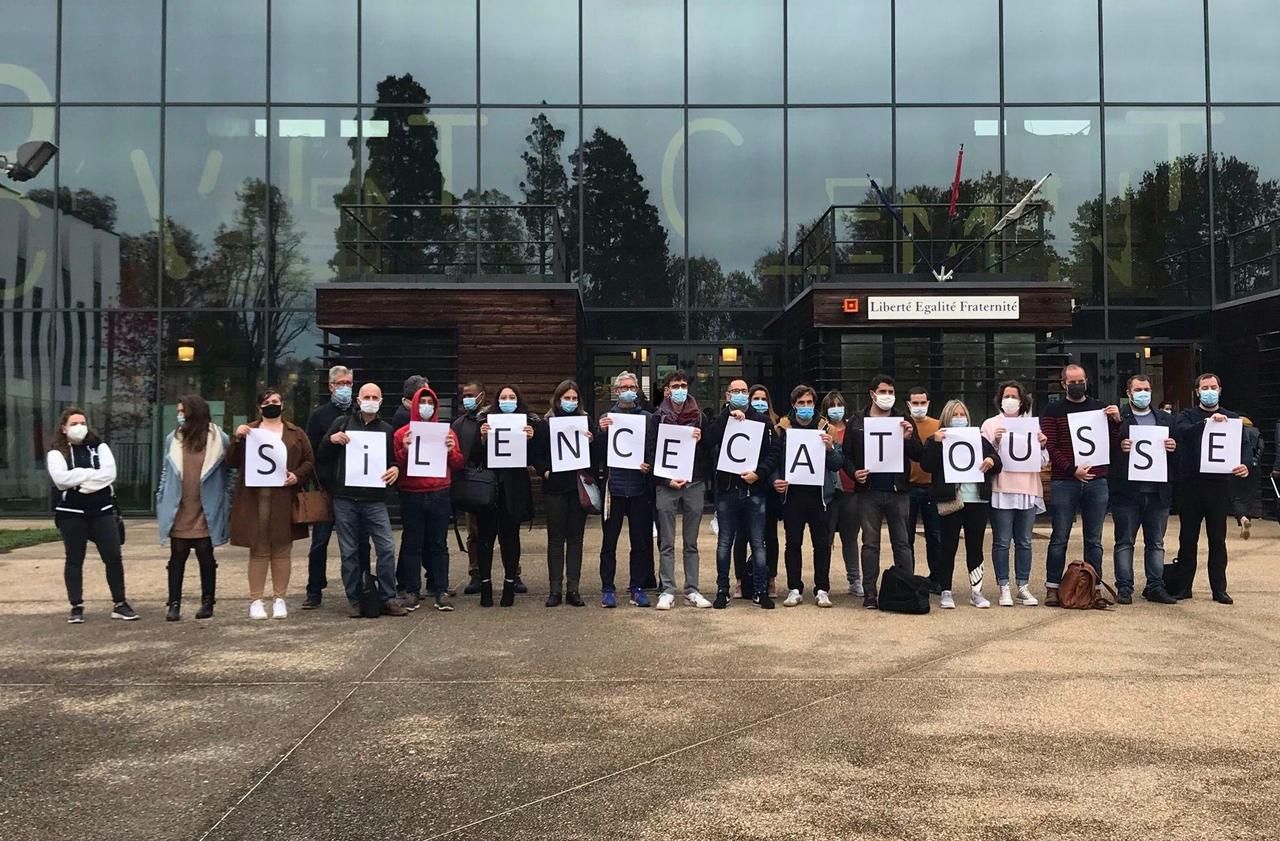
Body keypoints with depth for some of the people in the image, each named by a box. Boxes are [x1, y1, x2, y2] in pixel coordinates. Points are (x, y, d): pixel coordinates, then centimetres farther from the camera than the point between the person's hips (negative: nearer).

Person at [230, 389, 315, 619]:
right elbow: (232, 462, 5)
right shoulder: (248, 431, 11)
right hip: (254, 500, 0)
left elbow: (310, 462, 9)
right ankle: (255, 600, 7)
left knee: (282, 550, 3)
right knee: (258, 551, 1)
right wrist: (238, 439, -10)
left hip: (284, 501, 0)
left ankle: (279, 598, 11)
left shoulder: (296, 433, 12)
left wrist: (298, 475, -10)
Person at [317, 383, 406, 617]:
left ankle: (388, 599, 3)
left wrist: (396, 469, -6)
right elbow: (321, 457, 10)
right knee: (349, 552, 4)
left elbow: (394, 459, 18)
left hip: (375, 500, 0)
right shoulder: (342, 423, 9)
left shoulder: (387, 430, 12)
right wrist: (330, 439, -10)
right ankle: (354, 600, 14)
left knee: (386, 548, -7)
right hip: (345, 499, 0)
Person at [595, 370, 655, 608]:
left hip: (639, 487, 1)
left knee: (641, 541, 4)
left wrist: (651, 465, -10)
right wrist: (602, 433, -13)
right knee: (609, 541, 2)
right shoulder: (606, 418, 7)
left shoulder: (648, 418, 8)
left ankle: (637, 588, 14)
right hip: (614, 487, -1)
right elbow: (598, 455, 2)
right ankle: (607, 589, 10)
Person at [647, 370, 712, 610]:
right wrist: (667, 480, -10)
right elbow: (650, 453, -1)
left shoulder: (699, 416, 9)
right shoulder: (658, 419, 3)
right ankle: (667, 591, 6)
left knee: (691, 543, 7)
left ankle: (692, 590, 12)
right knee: (667, 543, 2)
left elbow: (708, 451, 11)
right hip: (666, 485, -2)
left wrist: (699, 441, -10)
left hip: (694, 484, 2)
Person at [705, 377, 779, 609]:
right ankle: (722, 590, 15)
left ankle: (760, 590, 12)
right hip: (726, 488, 1)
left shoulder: (762, 419, 6)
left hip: (754, 489, 0)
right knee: (725, 542, 7)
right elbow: (709, 442, -12)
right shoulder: (720, 419, 8)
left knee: (758, 543, 4)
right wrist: (729, 416, -13)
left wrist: (759, 473, -14)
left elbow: (773, 452, 0)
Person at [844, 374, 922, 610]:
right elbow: (847, 455, 9)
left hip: (898, 491, 0)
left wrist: (909, 438, -15)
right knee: (870, 543, 5)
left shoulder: (904, 422, 8)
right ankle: (869, 593, 9)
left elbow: (918, 456, 4)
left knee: (902, 542, 4)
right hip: (869, 491, 0)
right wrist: (854, 472, -11)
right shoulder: (858, 423, 7)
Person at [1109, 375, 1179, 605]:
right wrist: (1119, 447, -22)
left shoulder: (1166, 419, 15)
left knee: (1156, 543, 9)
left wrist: (1173, 447, -7)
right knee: (1124, 542, 1)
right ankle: (1124, 588, 5)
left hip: (1158, 492, 4)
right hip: (1127, 490, -4)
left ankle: (1155, 587, 15)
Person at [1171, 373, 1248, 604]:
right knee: (1188, 538, 6)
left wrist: (1244, 466, -16)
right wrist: (1207, 422, -31)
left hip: (1219, 486, 1)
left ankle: (1219, 589, 11)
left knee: (1218, 539, 5)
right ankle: (1183, 586, 12)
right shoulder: (1187, 415, 6)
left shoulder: (1231, 418, 11)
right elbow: (1180, 432, -17)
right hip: (1191, 485, -1)